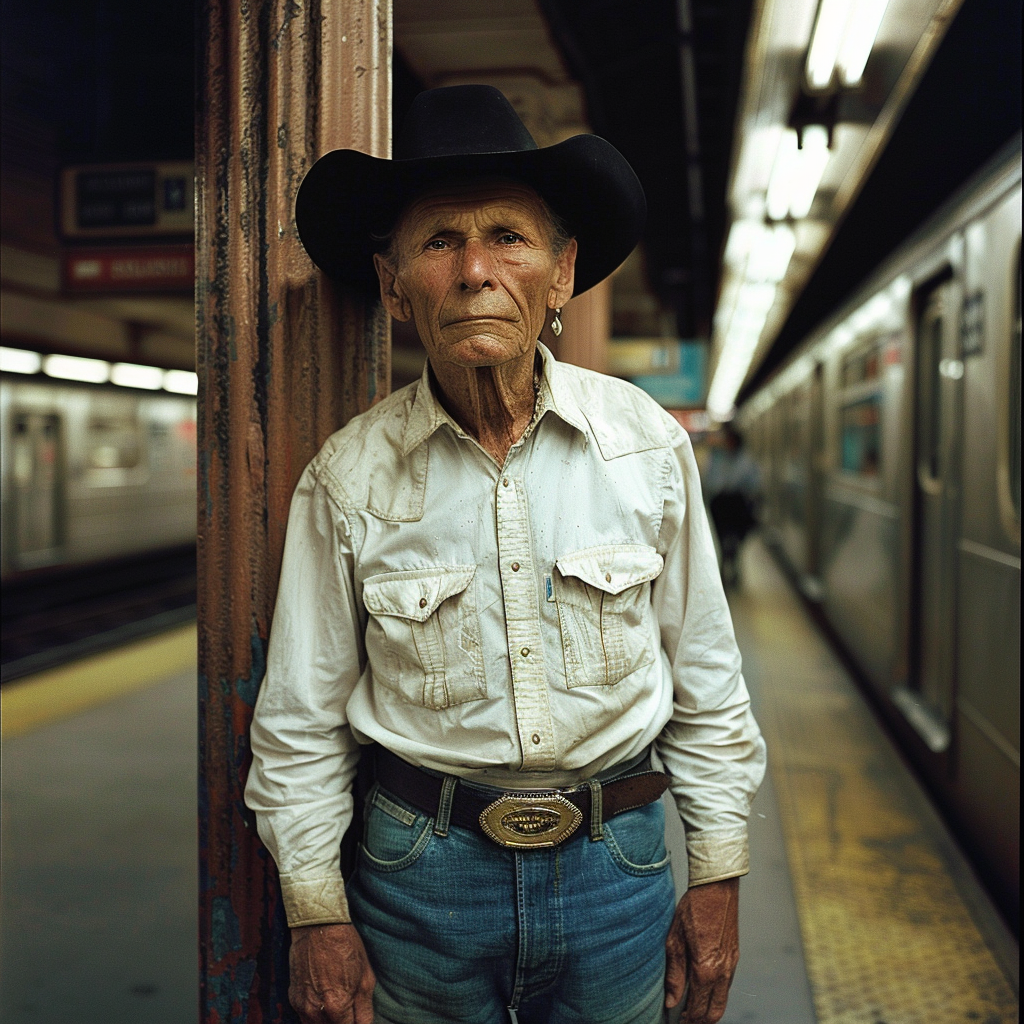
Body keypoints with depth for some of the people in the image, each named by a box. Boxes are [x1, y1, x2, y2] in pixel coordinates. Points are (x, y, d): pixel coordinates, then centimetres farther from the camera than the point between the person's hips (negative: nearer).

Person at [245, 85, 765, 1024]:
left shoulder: (648, 444, -7)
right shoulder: (346, 478, -10)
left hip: (618, 866, 1)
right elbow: (302, 720, -1)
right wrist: (318, 916, 0)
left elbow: (707, 684, 1)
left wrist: (717, 879, 2)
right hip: (422, 867, 0)